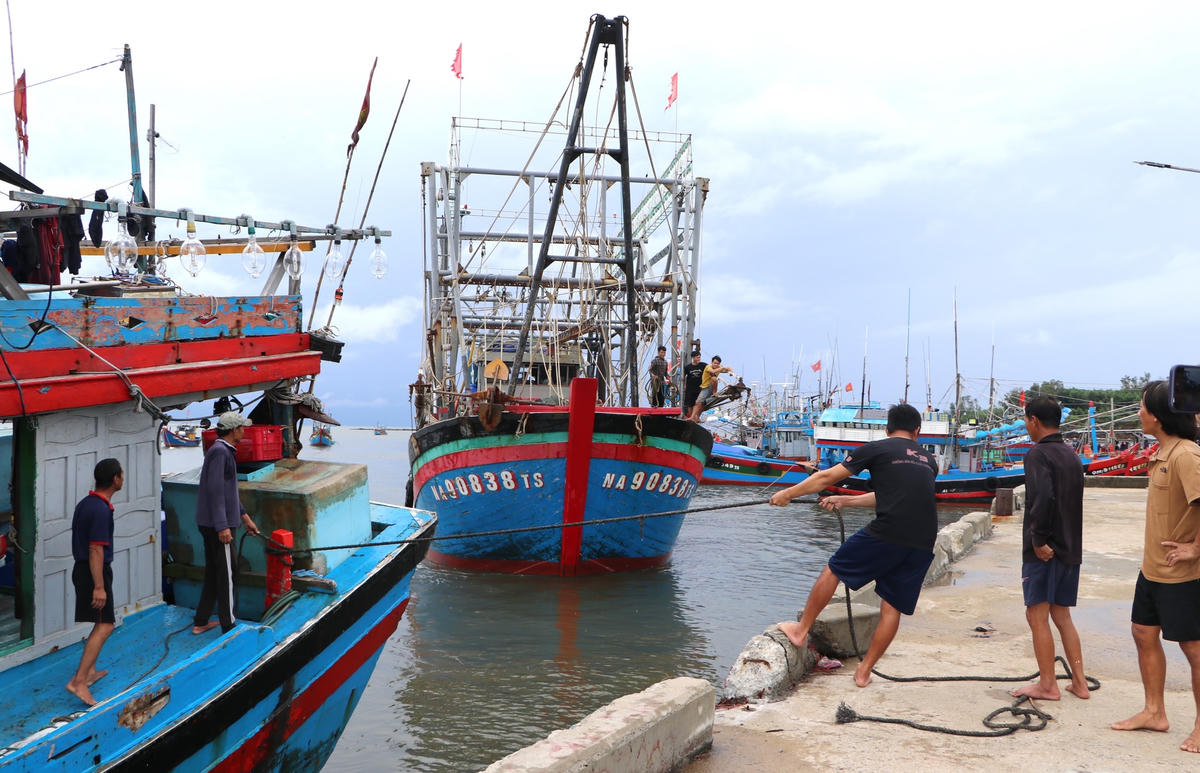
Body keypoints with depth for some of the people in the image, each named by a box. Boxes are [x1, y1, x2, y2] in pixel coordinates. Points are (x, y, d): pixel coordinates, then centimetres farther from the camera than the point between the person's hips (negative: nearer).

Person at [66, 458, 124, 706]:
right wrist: (99, 587, -22)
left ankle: (90, 671, 28)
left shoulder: (85, 503, 10)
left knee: (103, 623, 21)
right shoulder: (101, 510, -21)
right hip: (95, 572, -10)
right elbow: (95, 550, -23)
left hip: (82, 569, 10)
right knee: (104, 626, -10)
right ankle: (78, 681, -15)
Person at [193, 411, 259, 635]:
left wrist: (244, 516, 28)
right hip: (218, 524, -10)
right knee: (225, 574, -4)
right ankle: (228, 628, 2)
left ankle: (201, 622, 24)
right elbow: (215, 490, -24)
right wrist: (222, 526, -26)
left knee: (213, 572, 17)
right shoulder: (219, 451, -17)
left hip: (209, 523, 10)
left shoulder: (225, 451, 15)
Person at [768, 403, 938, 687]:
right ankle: (864, 671, 15)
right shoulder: (929, 460, 24)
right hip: (923, 544, 5)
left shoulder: (877, 449, 7)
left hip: (886, 535, -5)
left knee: (832, 572, 14)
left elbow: (827, 477, 11)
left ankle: (801, 630, 22)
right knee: (892, 608, 11)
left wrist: (788, 493, 23)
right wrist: (845, 501, 41)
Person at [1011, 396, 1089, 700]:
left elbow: (1043, 498, -27)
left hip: (1044, 550, -8)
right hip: (1070, 548, 8)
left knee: (1038, 617, 0)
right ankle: (1079, 682, 17)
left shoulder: (1039, 454, -13)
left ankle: (1047, 685, 5)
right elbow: (1074, 502, 17)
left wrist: (1038, 539, -20)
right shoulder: (1072, 456, 14)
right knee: (1062, 616, 16)